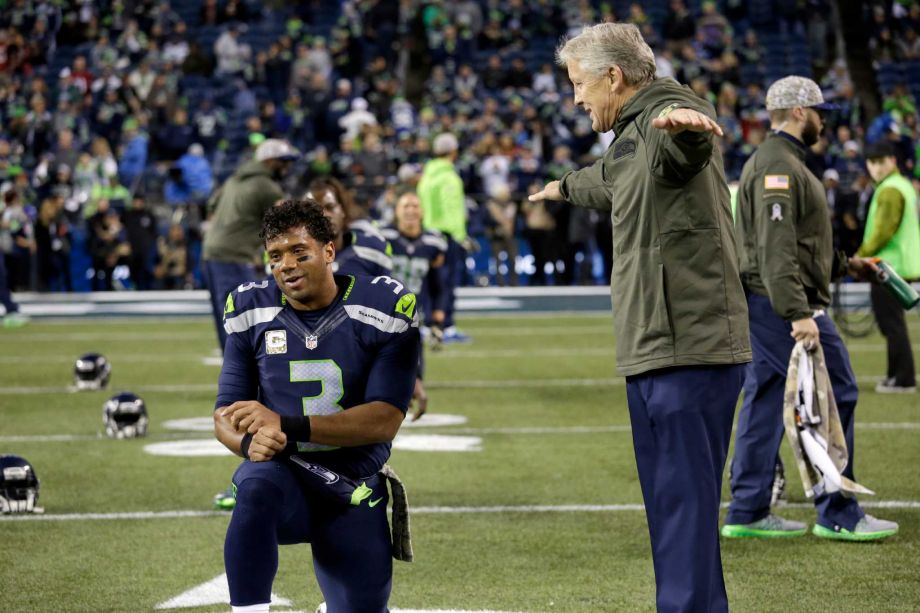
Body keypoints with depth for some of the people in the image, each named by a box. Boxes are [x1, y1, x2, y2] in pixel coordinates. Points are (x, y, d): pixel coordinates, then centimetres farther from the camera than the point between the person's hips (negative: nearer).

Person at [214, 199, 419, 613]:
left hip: (354, 489, 1)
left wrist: (287, 426, -26)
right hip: (284, 477, -1)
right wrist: (250, 441, -23)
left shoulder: (384, 307, -8)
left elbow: (385, 420, -15)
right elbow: (225, 415, 3)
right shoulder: (252, 310, 0)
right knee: (256, 485, -36)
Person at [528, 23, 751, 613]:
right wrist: (565, 187, 68)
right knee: (669, 501, 13)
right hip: (650, 350, 10)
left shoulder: (669, 114, -11)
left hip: (691, 349, -10)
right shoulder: (632, 134, 22)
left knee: (686, 503, -13)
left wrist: (682, 121, -62)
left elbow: (686, 143, -38)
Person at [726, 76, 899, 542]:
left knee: (764, 402, 11)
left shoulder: (780, 162, 20)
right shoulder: (778, 166, -15)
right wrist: (799, 313, -29)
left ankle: (747, 513, 14)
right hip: (783, 303, -11)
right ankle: (837, 515, -3)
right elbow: (777, 249, -24)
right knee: (835, 395, -6)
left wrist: (846, 264, 27)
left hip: (769, 307, 11)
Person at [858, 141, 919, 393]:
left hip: (888, 267, -10)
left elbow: (883, 232, -21)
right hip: (899, 266, 10)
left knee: (892, 324, -7)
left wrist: (860, 257, -11)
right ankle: (899, 375, 21)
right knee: (893, 324, 16)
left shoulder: (890, 190, -15)